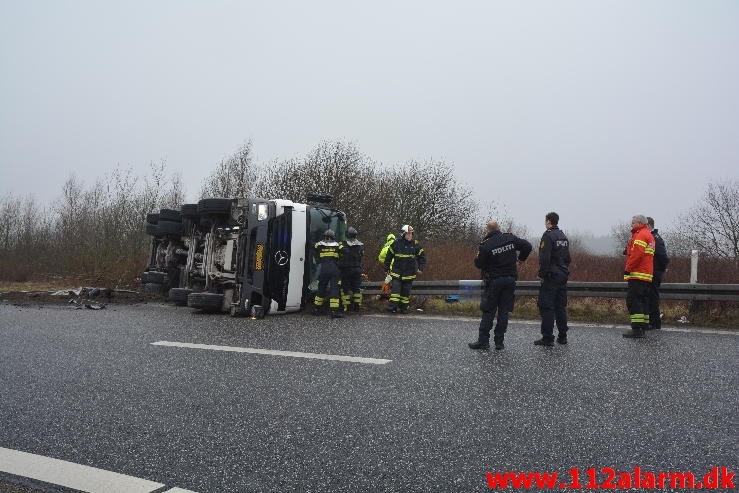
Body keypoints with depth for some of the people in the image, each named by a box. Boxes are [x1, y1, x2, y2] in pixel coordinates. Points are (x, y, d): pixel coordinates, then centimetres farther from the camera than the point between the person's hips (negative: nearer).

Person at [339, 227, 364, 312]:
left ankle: (346, 306, 5)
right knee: (357, 288, 10)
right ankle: (357, 306, 12)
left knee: (346, 289, 5)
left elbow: (340, 258, -6)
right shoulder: (361, 246, 0)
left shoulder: (343, 246, -11)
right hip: (357, 270, 3)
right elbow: (362, 257, 7)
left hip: (346, 270, -3)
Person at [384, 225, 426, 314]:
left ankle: (404, 307, 19)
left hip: (409, 274, 2)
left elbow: (422, 256, 10)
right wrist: (386, 269, 6)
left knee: (406, 292, 8)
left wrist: (421, 268, -1)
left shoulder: (415, 244, 2)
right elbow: (388, 256, 5)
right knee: (395, 289, -11)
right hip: (396, 272, -2)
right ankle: (393, 307, -11)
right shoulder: (396, 243, -3)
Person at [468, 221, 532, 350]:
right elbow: (527, 246, 4)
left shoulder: (485, 245, -13)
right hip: (510, 279, 4)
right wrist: (521, 258, 20)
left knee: (488, 312, 4)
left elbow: (479, 264, -9)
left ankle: (483, 341, 3)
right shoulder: (510, 238, 0)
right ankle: (499, 342, 10)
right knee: (504, 311, 8)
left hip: (493, 281, -4)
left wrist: (478, 256, 11)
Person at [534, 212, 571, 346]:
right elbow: (567, 258, 18)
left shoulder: (548, 236, -12)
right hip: (563, 276, 8)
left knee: (546, 306, -5)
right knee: (561, 306, 13)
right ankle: (562, 336, 17)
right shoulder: (564, 237, 15)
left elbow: (544, 258, -20)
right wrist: (565, 271, 19)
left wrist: (541, 274, -13)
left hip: (550, 276, -8)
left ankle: (547, 338, -5)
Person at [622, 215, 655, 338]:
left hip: (637, 274, -11)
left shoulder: (640, 235, -10)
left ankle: (637, 329, -15)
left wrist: (628, 268, -16)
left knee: (633, 300, -11)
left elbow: (637, 254, -21)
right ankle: (643, 328, 15)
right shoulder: (649, 235, 24)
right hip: (647, 276, 11)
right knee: (643, 301, 12)